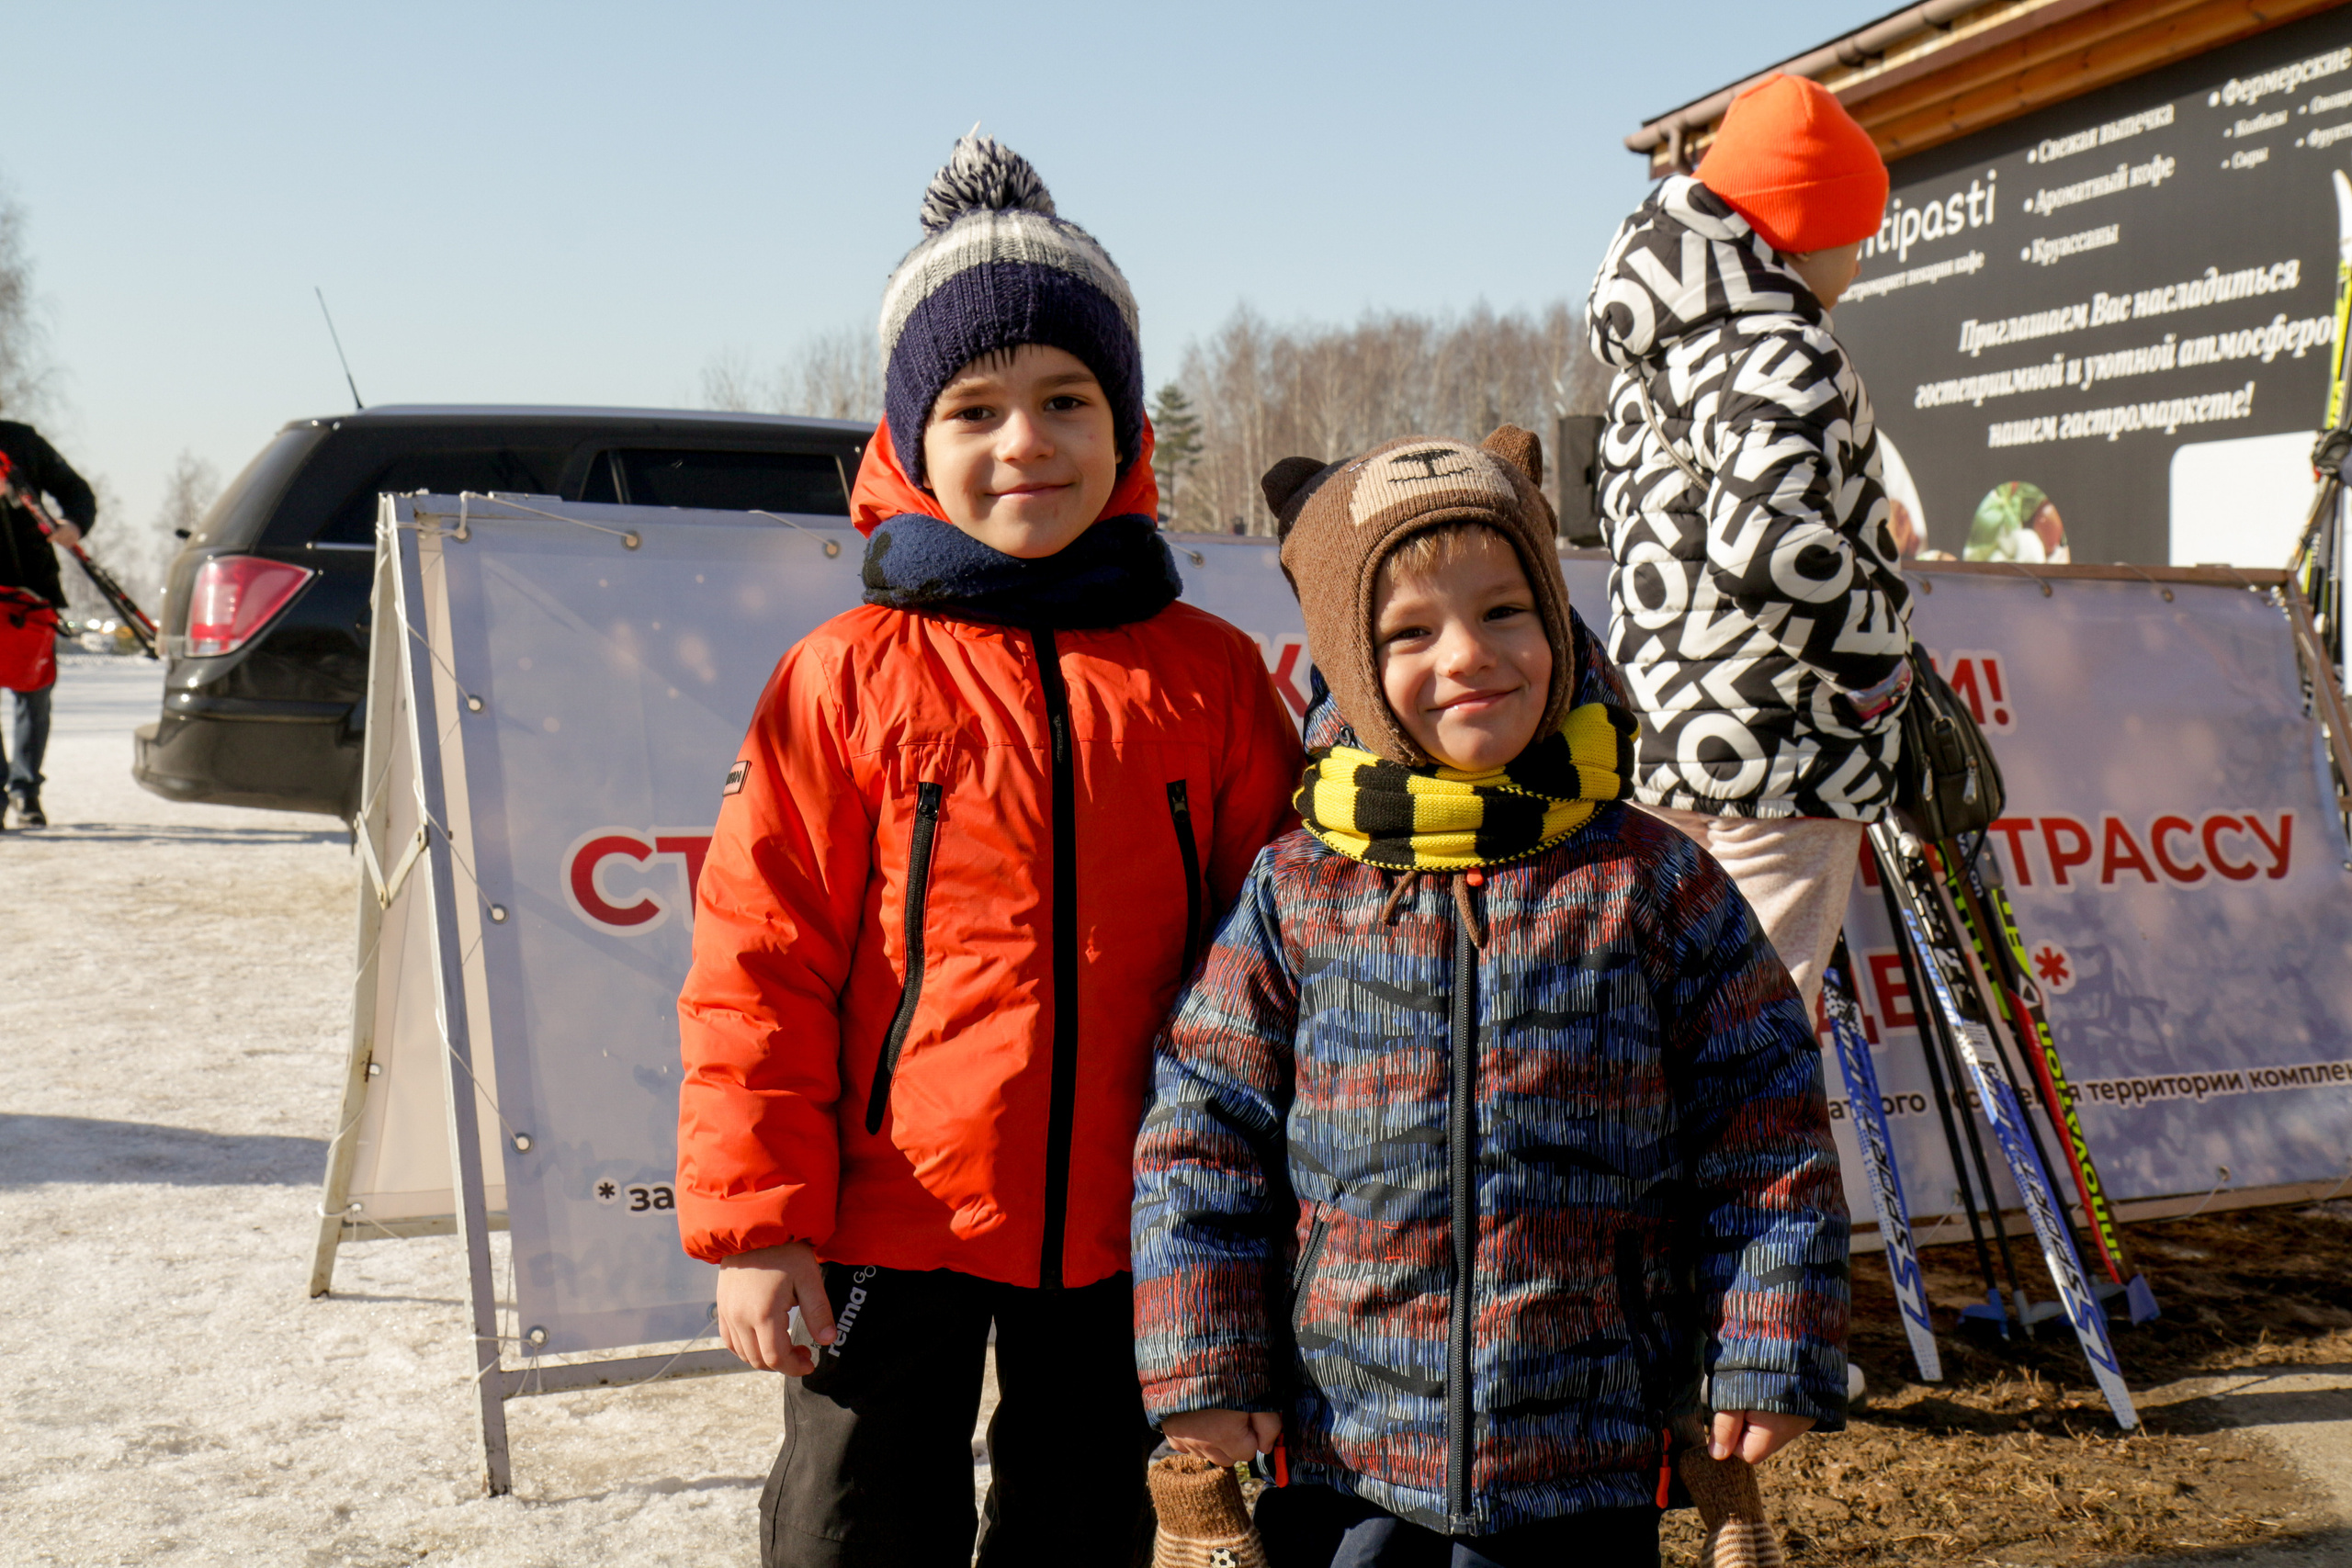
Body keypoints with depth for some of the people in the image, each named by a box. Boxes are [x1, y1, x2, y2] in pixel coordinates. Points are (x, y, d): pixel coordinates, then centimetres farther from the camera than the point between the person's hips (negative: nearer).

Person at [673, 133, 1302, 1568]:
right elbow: (759, 964, -6)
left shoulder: (1210, 678, 0)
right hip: (890, 1223, -2)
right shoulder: (846, 680, -6)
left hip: (1119, 1230, 2)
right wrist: (754, 1218, -9)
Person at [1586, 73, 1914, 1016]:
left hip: (1666, 742, 9)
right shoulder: (1783, 355, -17)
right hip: (1777, 759, -9)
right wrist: (1880, 645, -16)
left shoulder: (1652, 351, 13)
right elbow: (1768, 546, -32)